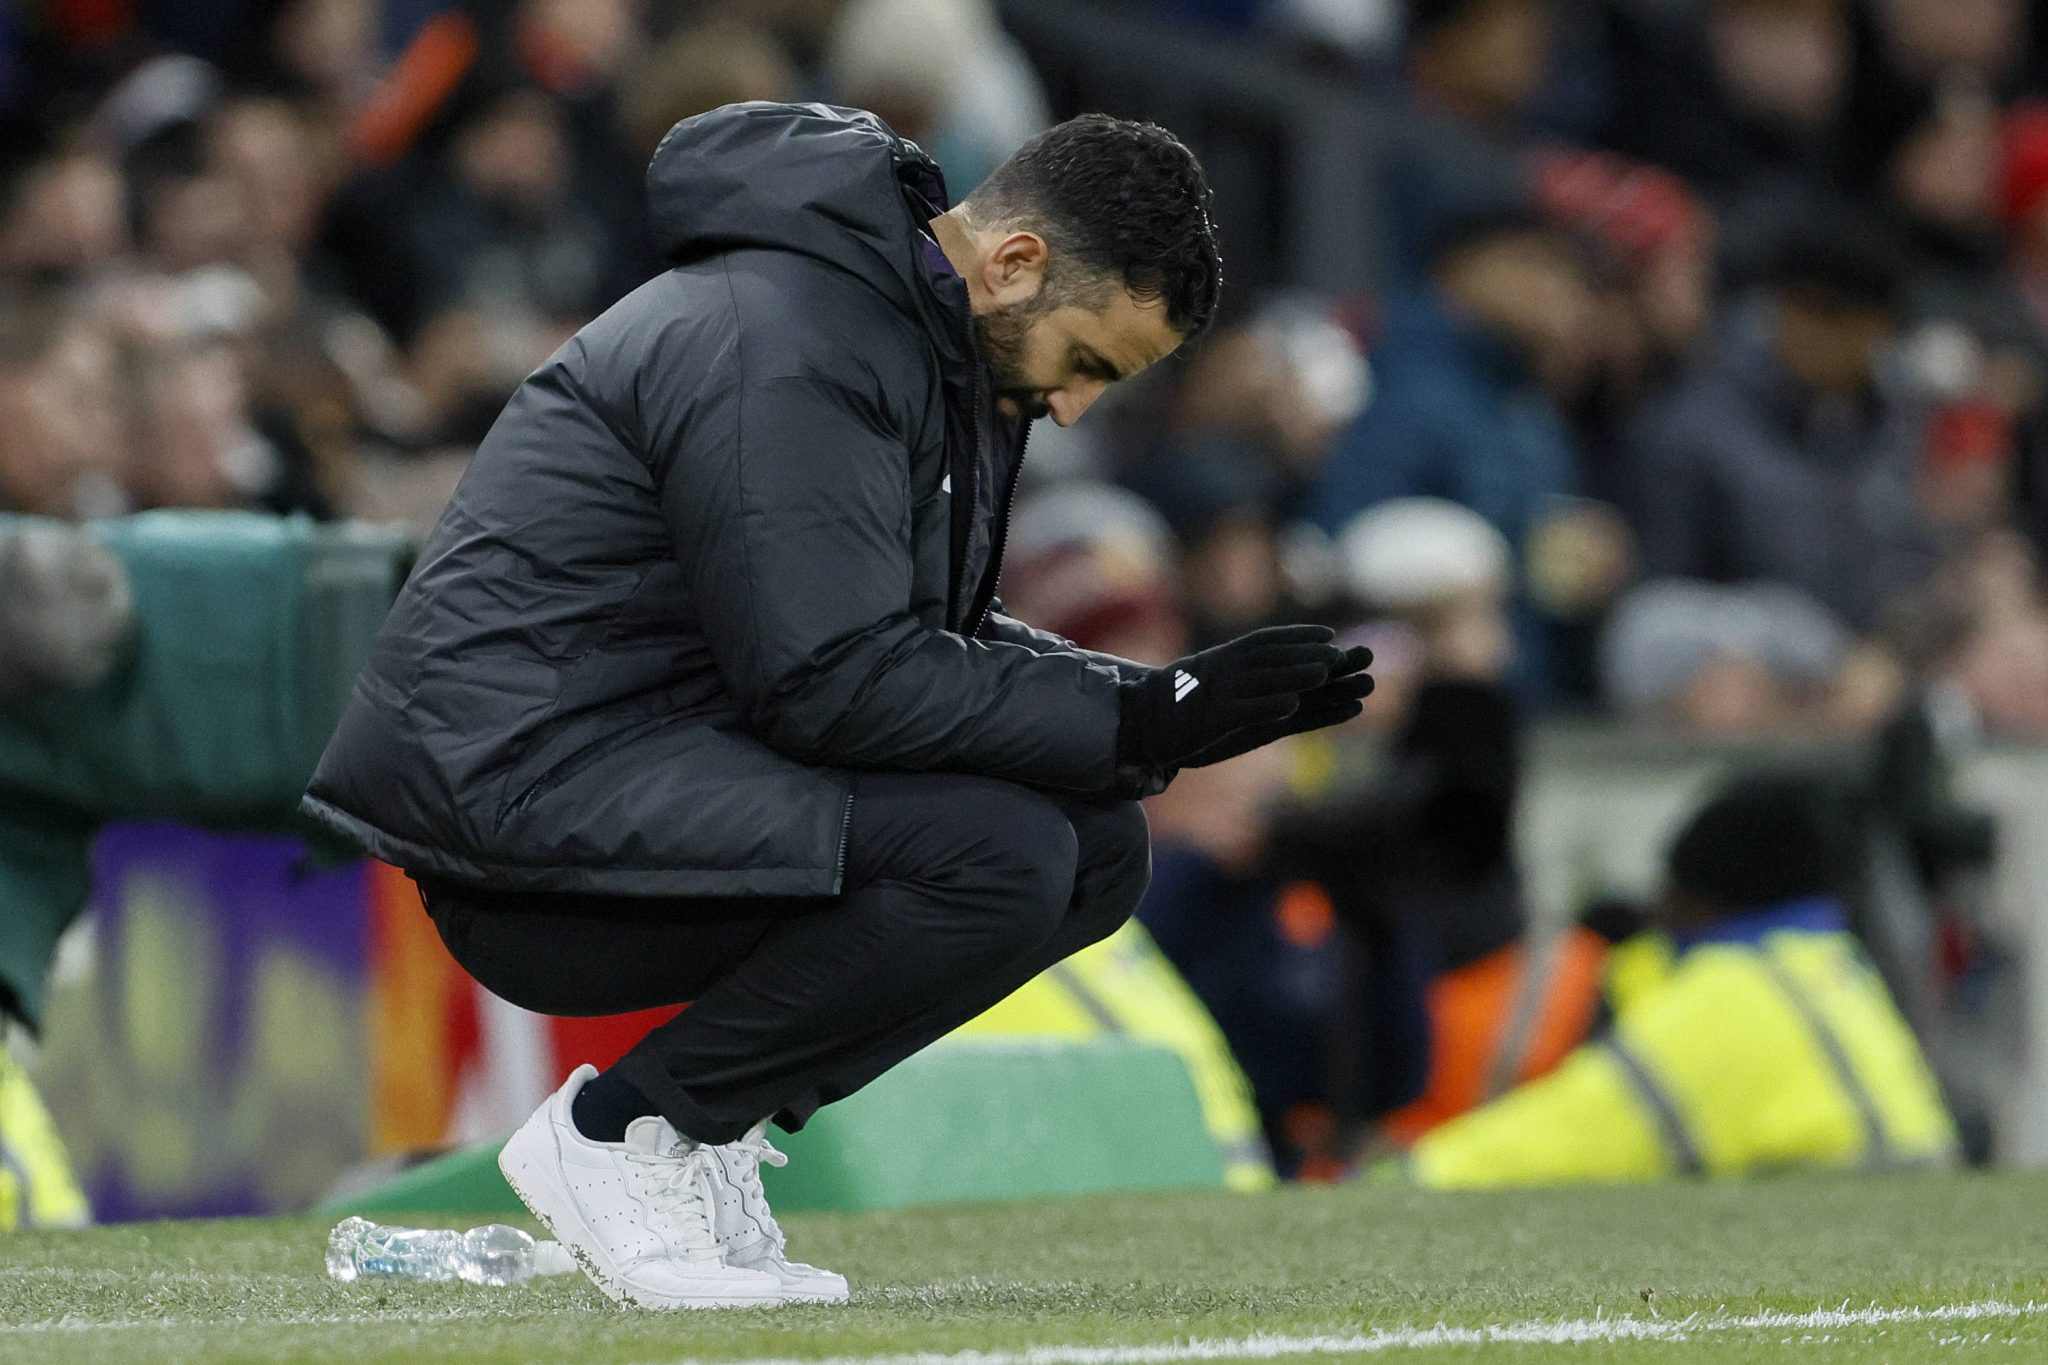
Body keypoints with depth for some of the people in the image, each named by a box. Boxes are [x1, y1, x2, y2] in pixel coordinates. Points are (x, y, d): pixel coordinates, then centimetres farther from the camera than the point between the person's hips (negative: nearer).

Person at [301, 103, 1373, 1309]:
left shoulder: (939, 348, 13)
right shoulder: (786, 347, -20)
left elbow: (946, 641, 17)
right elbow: (836, 684, -24)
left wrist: (1160, 703, 0)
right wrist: (1136, 725, -22)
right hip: (522, 794, -10)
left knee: (1098, 847, 2)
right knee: (1000, 854, -25)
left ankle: (712, 1122, 4)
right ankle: (621, 1130, -11)